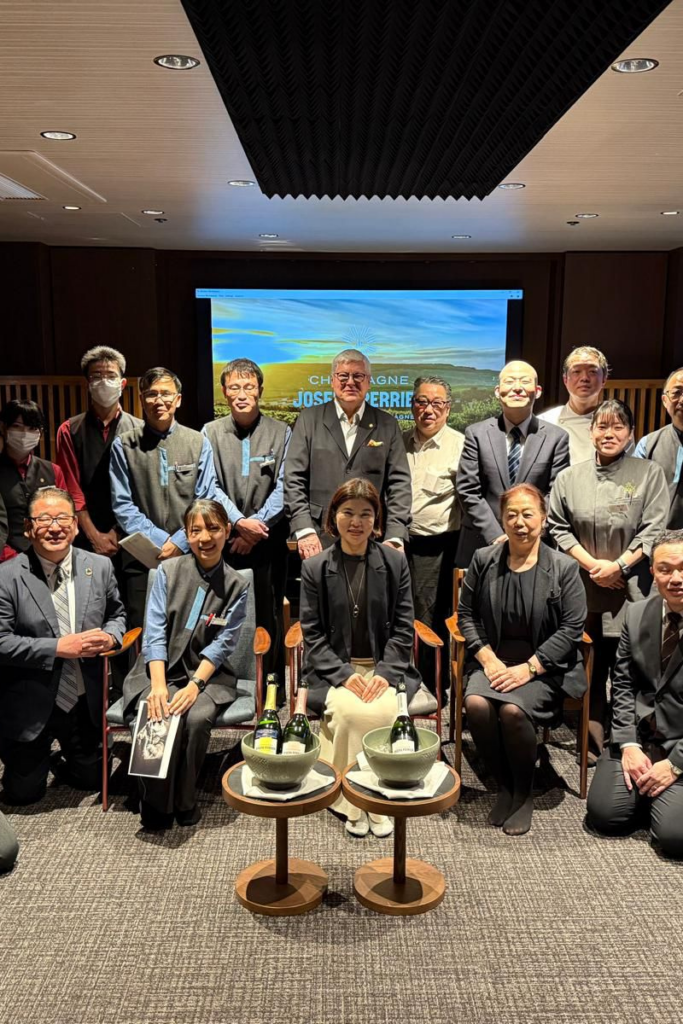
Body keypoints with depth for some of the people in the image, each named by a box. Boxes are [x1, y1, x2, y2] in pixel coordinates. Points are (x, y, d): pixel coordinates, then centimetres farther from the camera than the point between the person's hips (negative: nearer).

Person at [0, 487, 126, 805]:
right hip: (31, 708, -3)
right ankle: (36, 761, 43)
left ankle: (61, 761, 48)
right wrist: (58, 647, -24)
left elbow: (117, 615, 10)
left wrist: (109, 636, -13)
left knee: (92, 779, 17)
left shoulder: (100, 567, -3)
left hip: (86, 703, 4)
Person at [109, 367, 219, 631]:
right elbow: (122, 505, -1)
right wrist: (159, 540, -9)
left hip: (189, 556, 1)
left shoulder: (198, 443, 6)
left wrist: (180, 542, -7)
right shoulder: (124, 446, 2)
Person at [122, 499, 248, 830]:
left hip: (208, 674, 0)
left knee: (197, 718, -30)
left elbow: (222, 644, -5)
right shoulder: (168, 571, 2)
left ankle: (185, 802, -6)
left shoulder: (236, 586, 3)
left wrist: (194, 685, -20)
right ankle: (156, 807, -9)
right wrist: (158, 685, -19)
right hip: (161, 669, 0)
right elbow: (154, 632, -5)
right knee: (158, 716, -29)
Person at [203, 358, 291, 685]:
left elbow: (283, 487, -3)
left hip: (269, 542, -1)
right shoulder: (210, 433, 7)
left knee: (268, 615, 3)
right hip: (223, 541, 1)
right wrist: (239, 522, -14)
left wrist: (257, 525, -11)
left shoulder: (281, 433, 4)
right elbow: (210, 487, -1)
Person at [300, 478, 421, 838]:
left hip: (385, 666, 1)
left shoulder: (395, 562, 3)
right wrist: (344, 674, -14)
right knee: (349, 712, -29)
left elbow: (403, 628, 2)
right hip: (334, 669, 0)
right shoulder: (314, 568, 2)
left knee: (383, 712, -28)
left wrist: (385, 673, -13)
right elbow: (312, 634, 0)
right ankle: (352, 802, -7)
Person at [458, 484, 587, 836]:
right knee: (476, 704, -27)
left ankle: (524, 793, 0)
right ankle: (503, 785, 0)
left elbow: (571, 628, -5)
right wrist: (488, 659, -7)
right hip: (493, 659, 3)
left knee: (513, 709, -30)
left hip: (544, 665, -2)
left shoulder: (564, 568, -3)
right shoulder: (484, 560, 4)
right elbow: (465, 614, 7)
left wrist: (528, 668, -13)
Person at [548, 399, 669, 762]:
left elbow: (654, 531, -3)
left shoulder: (650, 474, 2)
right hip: (584, 587, 2)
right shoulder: (570, 477, 6)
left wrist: (617, 566, -12)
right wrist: (591, 564, -6)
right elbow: (558, 527, 4)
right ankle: (594, 743, 20)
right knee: (592, 667, 8)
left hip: (630, 588, -1)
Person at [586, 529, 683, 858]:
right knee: (604, 814, -9)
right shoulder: (636, 615, 2)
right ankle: (649, 790, 19)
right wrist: (628, 744, -7)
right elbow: (623, 684, 5)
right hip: (639, 735, 4)